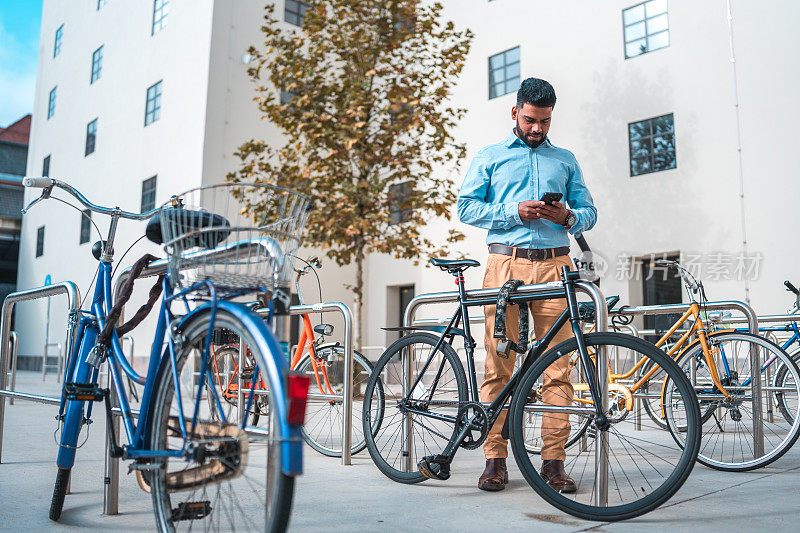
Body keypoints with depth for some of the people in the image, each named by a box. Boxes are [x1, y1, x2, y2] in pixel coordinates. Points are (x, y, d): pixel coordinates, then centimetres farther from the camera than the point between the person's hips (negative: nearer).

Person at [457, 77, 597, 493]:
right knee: (499, 363, -4)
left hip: (554, 264, 2)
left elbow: (589, 212, 19)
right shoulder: (490, 157, 17)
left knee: (557, 364, -3)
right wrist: (514, 212, -7)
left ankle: (553, 459, 4)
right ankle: (495, 458, 3)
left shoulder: (565, 160, 23)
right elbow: (466, 207, 7)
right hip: (506, 262, -1)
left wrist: (566, 216, -4)